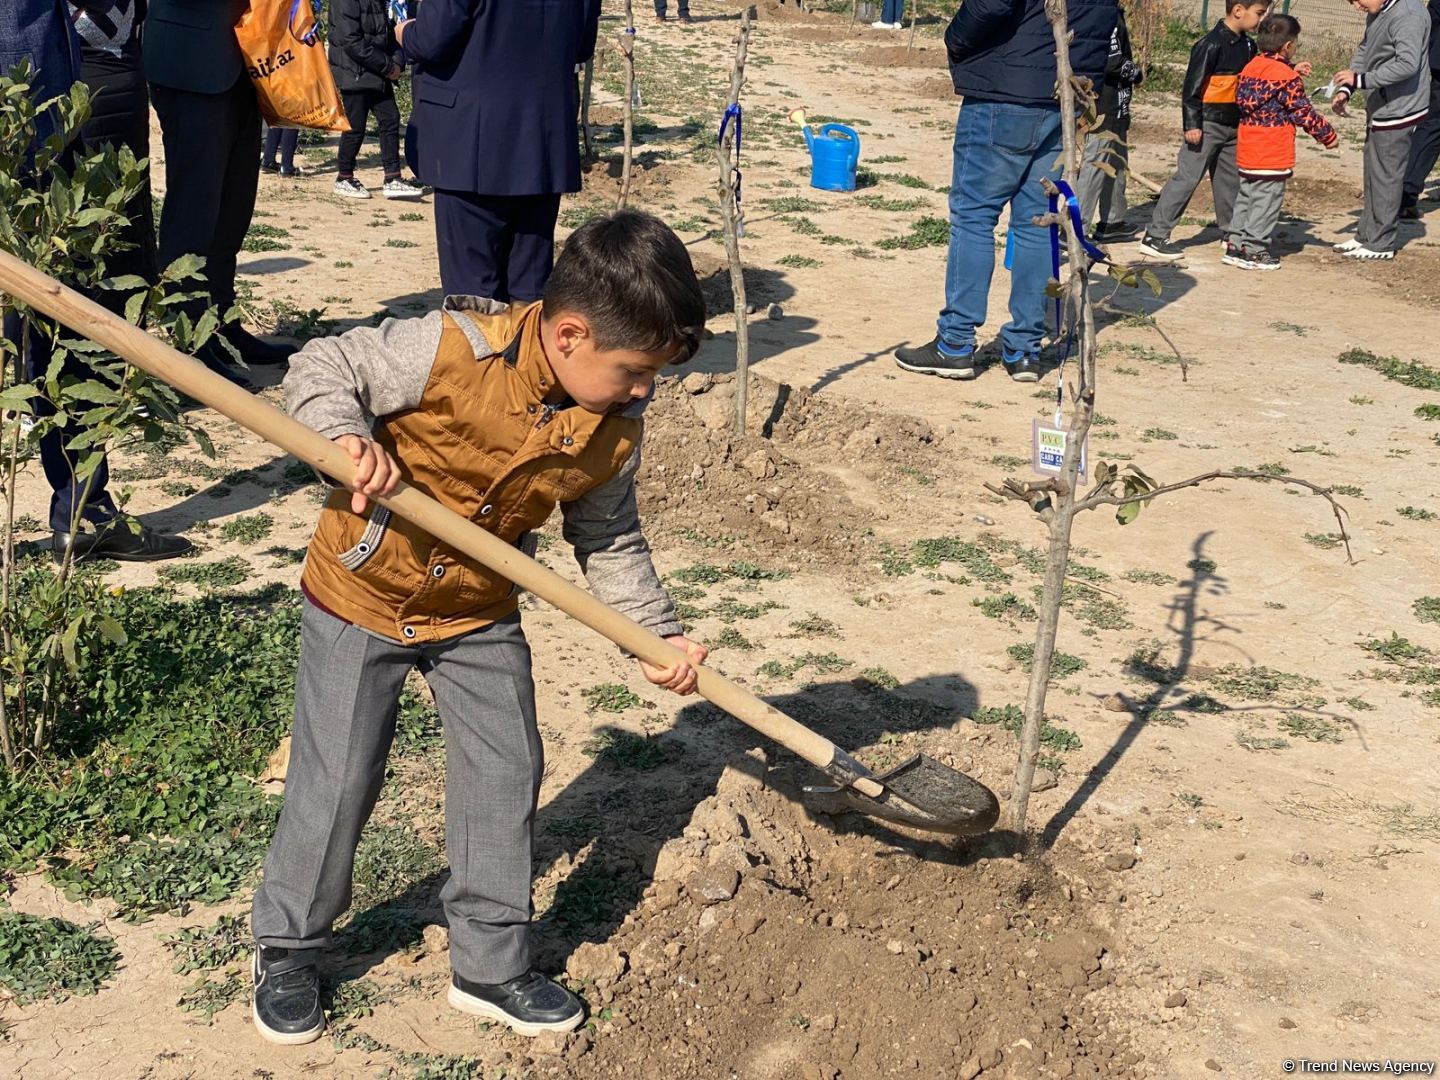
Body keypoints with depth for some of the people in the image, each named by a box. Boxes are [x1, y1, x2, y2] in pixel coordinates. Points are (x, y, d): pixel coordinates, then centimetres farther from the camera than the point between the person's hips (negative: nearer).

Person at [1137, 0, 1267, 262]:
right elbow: (1193, 85, -17)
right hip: (1208, 123, -8)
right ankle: (1155, 236, -8)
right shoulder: (1212, 43, -16)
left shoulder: (1247, 45, 10)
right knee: (1187, 177, -9)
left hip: (1233, 123, 8)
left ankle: (1231, 233, 29)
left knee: (1231, 179, 15)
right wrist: (1192, 123, -19)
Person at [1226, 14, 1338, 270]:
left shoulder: (1250, 67, 7)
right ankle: (1255, 251, 2)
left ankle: (1237, 246, 18)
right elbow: (1303, 112, -10)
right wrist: (1328, 135, 1)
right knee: (1266, 202, 0)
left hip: (1246, 153, 7)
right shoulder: (1288, 76, -14)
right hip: (1273, 157, -7)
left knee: (1245, 198, 15)